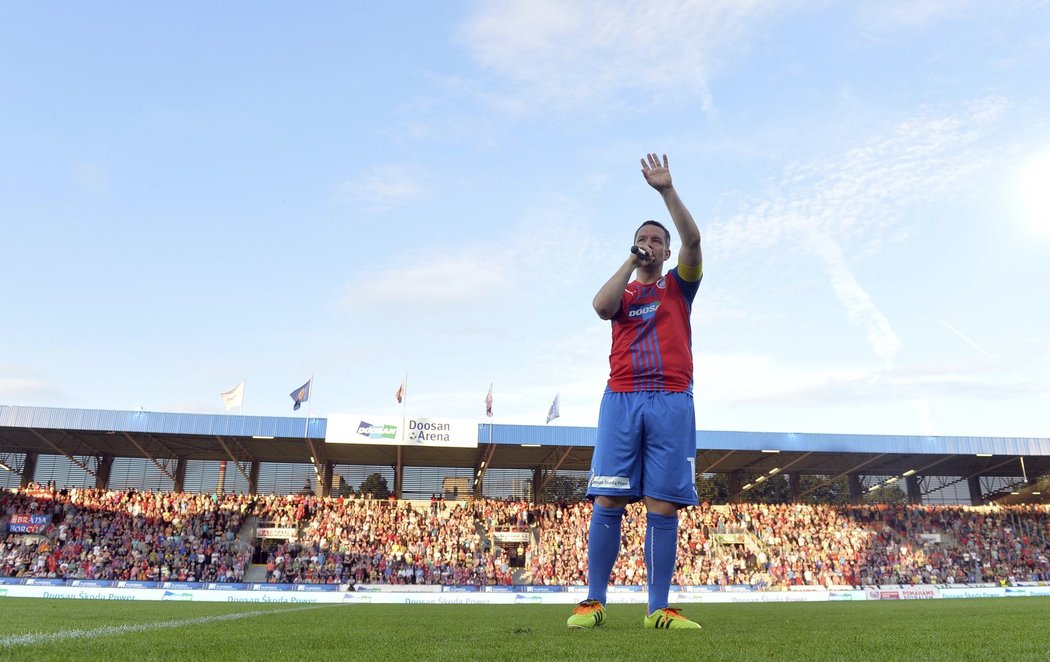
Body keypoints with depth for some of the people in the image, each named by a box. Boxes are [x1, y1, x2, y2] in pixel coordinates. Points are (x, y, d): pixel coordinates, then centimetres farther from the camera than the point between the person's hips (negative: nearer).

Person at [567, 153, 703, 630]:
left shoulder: (678, 286, 18)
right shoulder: (621, 291, 20)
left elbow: (692, 238, 1)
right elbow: (601, 306, -5)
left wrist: (667, 190, -4)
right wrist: (630, 262, 4)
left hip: (671, 401, 0)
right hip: (621, 399, 1)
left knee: (663, 507, -5)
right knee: (608, 502, -5)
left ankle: (658, 609, 1)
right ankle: (593, 602, 2)